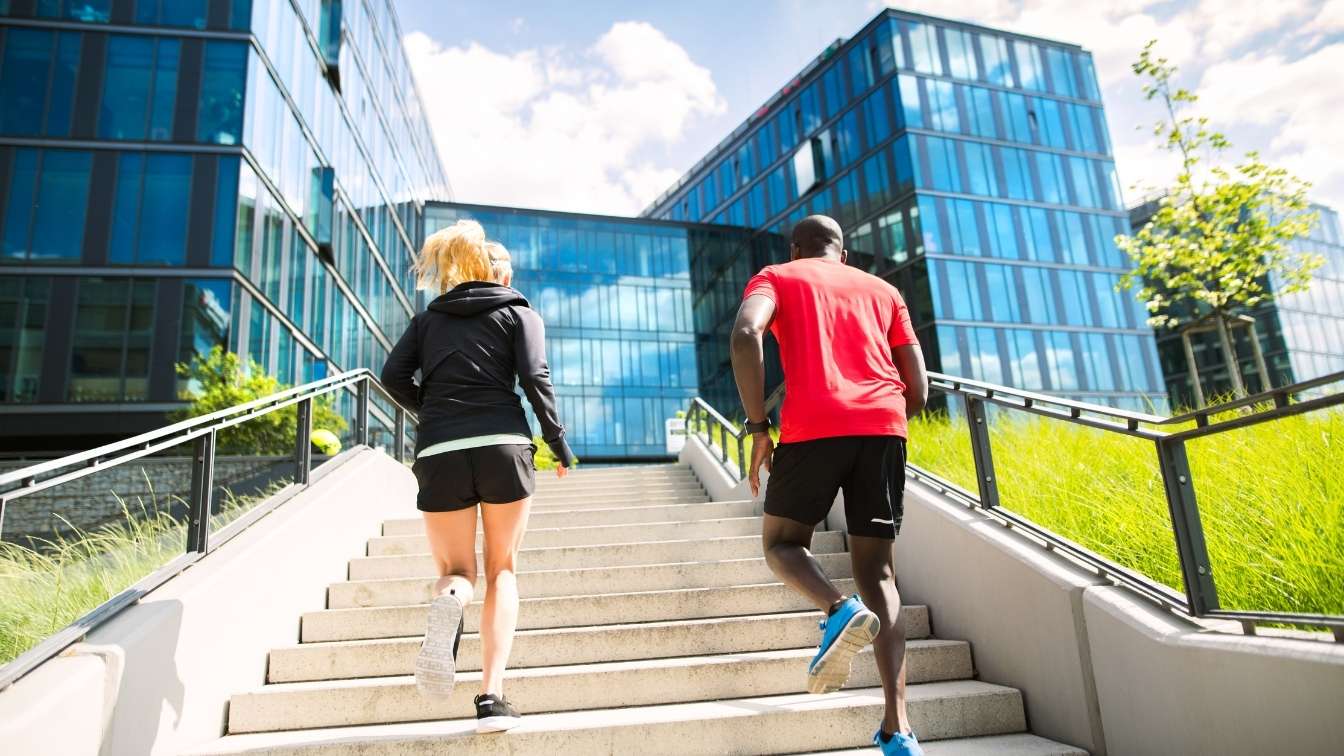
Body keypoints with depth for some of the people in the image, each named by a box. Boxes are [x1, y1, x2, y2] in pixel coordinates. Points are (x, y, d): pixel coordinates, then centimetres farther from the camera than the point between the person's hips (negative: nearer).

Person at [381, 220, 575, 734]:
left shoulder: (428, 319, 18)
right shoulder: (519, 314, 11)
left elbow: (394, 376, 7)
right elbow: (534, 379, -4)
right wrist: (558, 444, 3)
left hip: (439, 454, 2)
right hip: (503, 446, -2)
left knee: (456, 569, 15)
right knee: (502, 569, 12)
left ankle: (448, 601, -24)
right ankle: (491, 696, -1)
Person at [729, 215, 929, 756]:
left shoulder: (775, 277, 17)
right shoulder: (881, 289, 26)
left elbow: (745, 334, -7)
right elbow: (918, 389, 18)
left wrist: (757, 426, -4)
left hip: (812, 428, -3)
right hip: (884, 428, 3)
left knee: (782, 543, 17)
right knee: (878, 574, 9)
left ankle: (839, 609, -15)